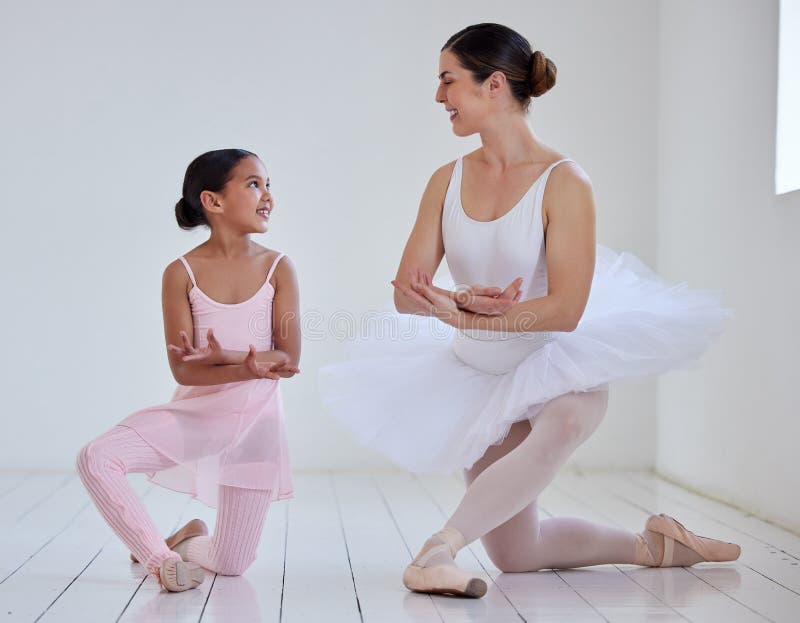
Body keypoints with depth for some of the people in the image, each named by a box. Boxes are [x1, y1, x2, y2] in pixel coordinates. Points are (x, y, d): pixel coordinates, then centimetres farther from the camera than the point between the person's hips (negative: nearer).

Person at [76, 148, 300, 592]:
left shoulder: (277, 268, -4)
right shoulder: (182, 273, -7)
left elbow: (289, 359, -10)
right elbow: (183, 370, -13)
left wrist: (223, 356, -25)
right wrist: (248, 369, -29)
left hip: (255, 418, 1)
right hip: (194, 411, 0)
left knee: (231, 566, 2)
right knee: (95, 459, -27)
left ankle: (189, 539, 38)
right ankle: (161, 557, -8)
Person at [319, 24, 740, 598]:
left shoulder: (564, 182, -18)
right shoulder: (448, 180, -3)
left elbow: (564, 309, -23)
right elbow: (408, 290, -9)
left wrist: (466, 318, -32)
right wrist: (464, 300, -30)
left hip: (559, 363, -5)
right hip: (480, 374, 5)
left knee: (561, 426, -44)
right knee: (515, 555, 9)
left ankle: (442, 545, -40)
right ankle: (649, 545, 28)